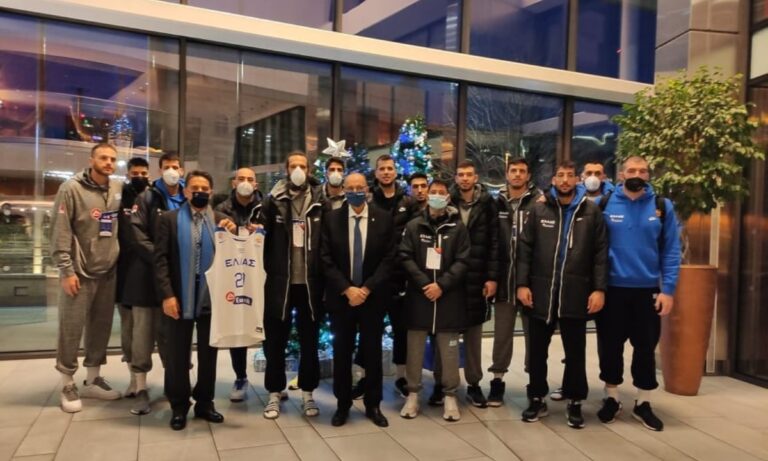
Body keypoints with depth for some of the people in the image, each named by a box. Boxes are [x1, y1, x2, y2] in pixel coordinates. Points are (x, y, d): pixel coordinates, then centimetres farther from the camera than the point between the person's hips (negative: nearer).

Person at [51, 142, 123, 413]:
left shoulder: (118, 189, 5)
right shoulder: (71, 188, -8)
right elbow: (59, 232, -11)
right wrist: (66, 270, -15)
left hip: (108, 272, 5)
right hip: (79, 272, -5)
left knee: (101, 327, 11)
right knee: (71, 329, 0)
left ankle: (93, 380, 24)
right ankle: (68, 385, 15)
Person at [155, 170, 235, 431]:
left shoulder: (220, 220, 7)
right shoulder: (169, 219, 2)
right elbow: (161, 259, -4)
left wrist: (232, 234, -15)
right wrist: (167, 295, -13)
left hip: (211, 297, 2)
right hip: (179, 296, -2)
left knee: (209, 353, 12)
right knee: (177, 355, 9)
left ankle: (205, 402, 27)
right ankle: (179, 406, 23)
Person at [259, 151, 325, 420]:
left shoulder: (320, 203, 2)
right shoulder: (274, 201, 0)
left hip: (310, 283, 1)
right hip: (279, 282, 0)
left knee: (309, 341, 12)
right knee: (275, 341, 10)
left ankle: (307, 394, 27)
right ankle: (274, 395, 25)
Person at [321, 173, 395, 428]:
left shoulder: (384, 218, -1)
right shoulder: (331, 218, 0)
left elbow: (388, 258, -4)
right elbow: (326, 259, -4)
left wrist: (367, 288, -13)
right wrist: (347, 289, -13)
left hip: (373, 295, 0)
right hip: (340, 295, 0)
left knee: (373, 352, 8)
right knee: (342, 352, 8)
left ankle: (373, 405, 23)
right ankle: (343, 404, 23)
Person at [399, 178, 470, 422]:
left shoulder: (458, 227, 4)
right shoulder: (414, 226, 5)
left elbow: (463, 261, -2)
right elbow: (405, 257, -1)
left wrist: (441, 285, -12)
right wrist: (424, 283, -12)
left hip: (448, 296, 0)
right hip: (419, 294, 1)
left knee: (449, 349, 6)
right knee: (415, 348, 8)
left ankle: (450, 396, 19)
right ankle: (413, 393, 21)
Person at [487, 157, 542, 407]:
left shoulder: (539, 202, -3)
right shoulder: (497, 203, 7)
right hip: (504, 279, 2)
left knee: (534, 332, 10)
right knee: (502, 333, 11)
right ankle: (497, 380, 23)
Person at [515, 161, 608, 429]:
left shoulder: (591, 211, 3)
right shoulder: (539, 210, 5)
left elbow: (601, 253, 0)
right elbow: (524, 248, 2)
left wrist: (599, 288, -7)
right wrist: (522, 283, -5)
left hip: (576, 293, -1)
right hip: (540, 292, 1)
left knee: (575, 352, 9)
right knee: (538, 350, 10)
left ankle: (575, 403, 24)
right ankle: (537, 399, 25)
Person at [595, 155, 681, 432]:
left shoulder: (662, 207, 1)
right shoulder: (604, 205, -2)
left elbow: (671, 251, 0)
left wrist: (668, 289, -5)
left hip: (648, 290, 1)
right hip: (612, 289, -1)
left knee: (646, 348, 10)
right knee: (610, 347, 9)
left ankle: (642, 404, 25)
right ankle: (611, 399, 26)